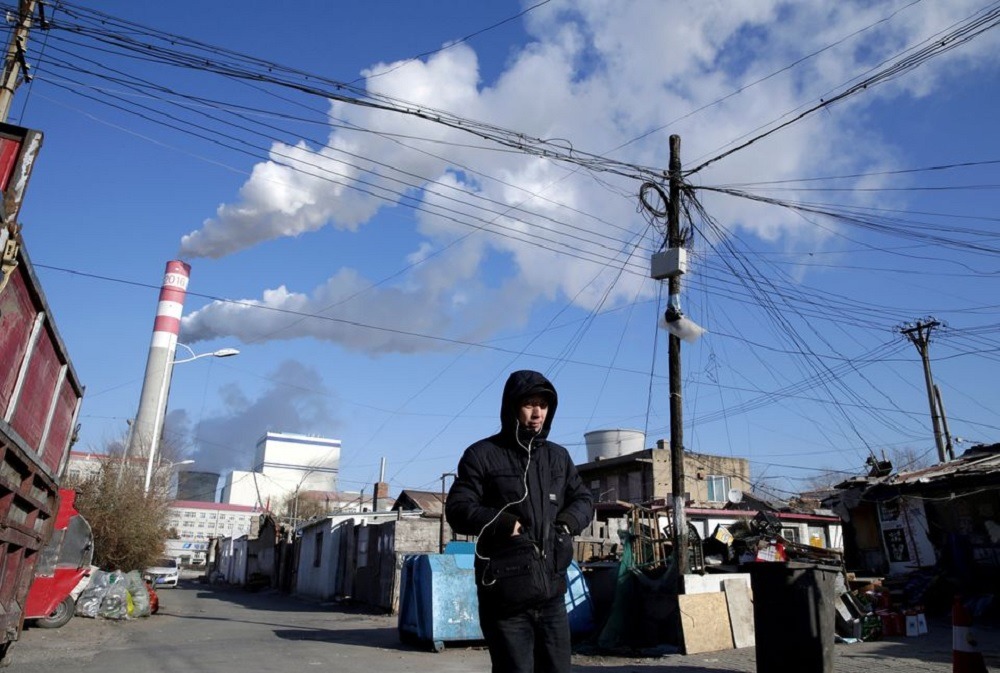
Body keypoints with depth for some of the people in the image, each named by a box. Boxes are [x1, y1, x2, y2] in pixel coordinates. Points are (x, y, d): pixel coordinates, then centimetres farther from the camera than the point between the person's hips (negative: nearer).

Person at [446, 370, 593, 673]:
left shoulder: (558, 456, 13)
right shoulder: (483, 454, -2)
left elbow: (583, 498, 20)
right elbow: (458, 509, -6)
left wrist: (569, 520, -2)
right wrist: (503, 523, -20)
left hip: (552, 594, 5)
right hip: (505, 598, -5)